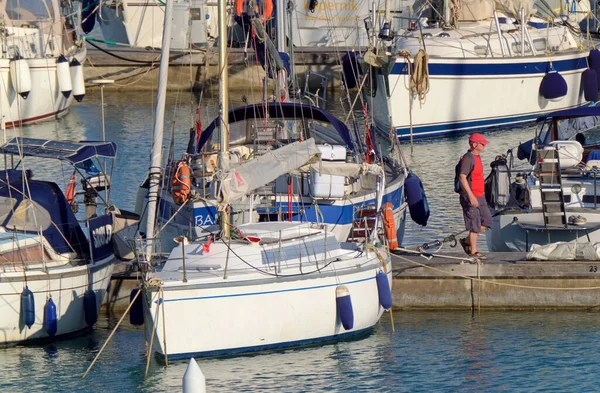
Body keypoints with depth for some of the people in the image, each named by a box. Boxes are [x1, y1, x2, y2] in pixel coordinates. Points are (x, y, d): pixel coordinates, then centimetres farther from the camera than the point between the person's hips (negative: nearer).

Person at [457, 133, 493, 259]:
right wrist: (471, 196, -28)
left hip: (480, 196, 9)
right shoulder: (468, 158, -16)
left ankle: (467, 241, 21)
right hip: (470, 197, -9)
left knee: (486, 222, 10)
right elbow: (462, 177, -23)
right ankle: (473, 251, 4)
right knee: (474, 225, -4)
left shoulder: (477, 157, 15)